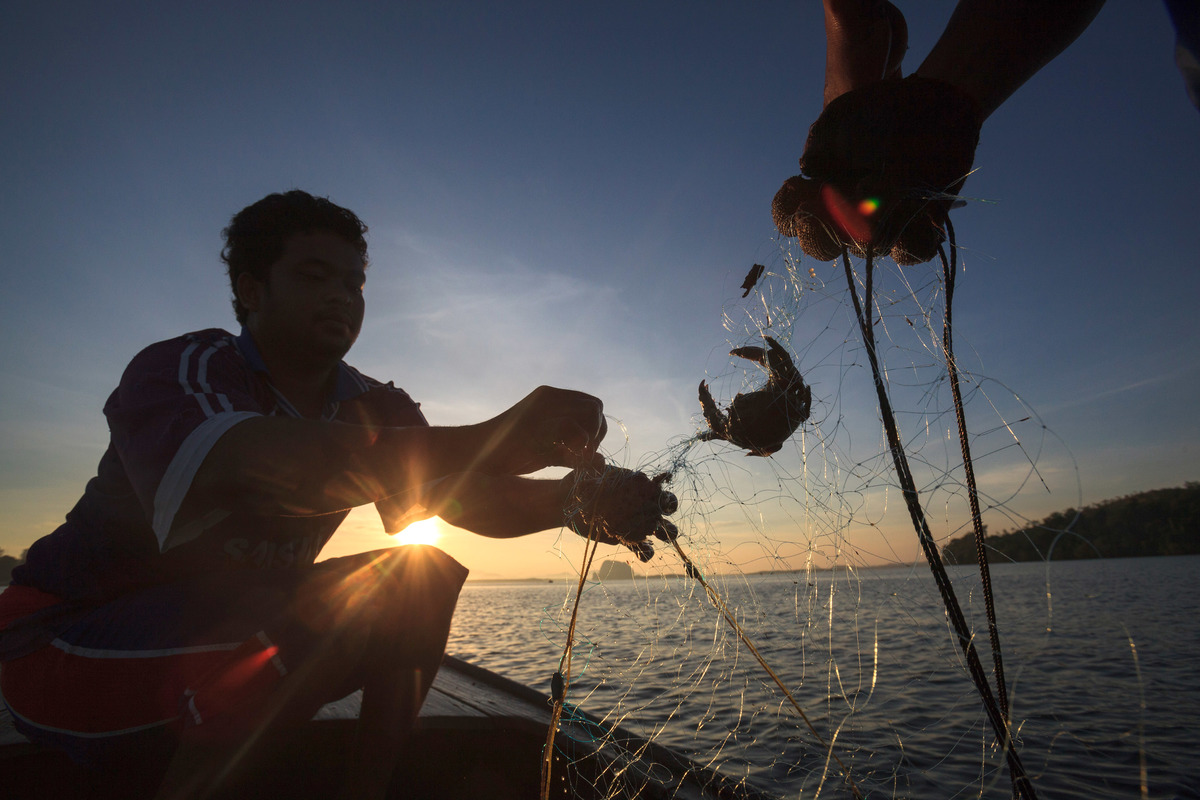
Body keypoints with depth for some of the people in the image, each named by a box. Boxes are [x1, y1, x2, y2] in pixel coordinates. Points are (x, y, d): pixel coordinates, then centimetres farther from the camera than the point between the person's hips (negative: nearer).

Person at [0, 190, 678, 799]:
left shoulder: (372, 410, -4)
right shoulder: (182, 369, -20)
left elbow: (468, 499, -16)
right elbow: (250, 464, -42)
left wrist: (578, 500, -37)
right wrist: (490, 441, -52)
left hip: (243, 625, 6)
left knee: (426, 575, -12)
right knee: (318, 617, -32)